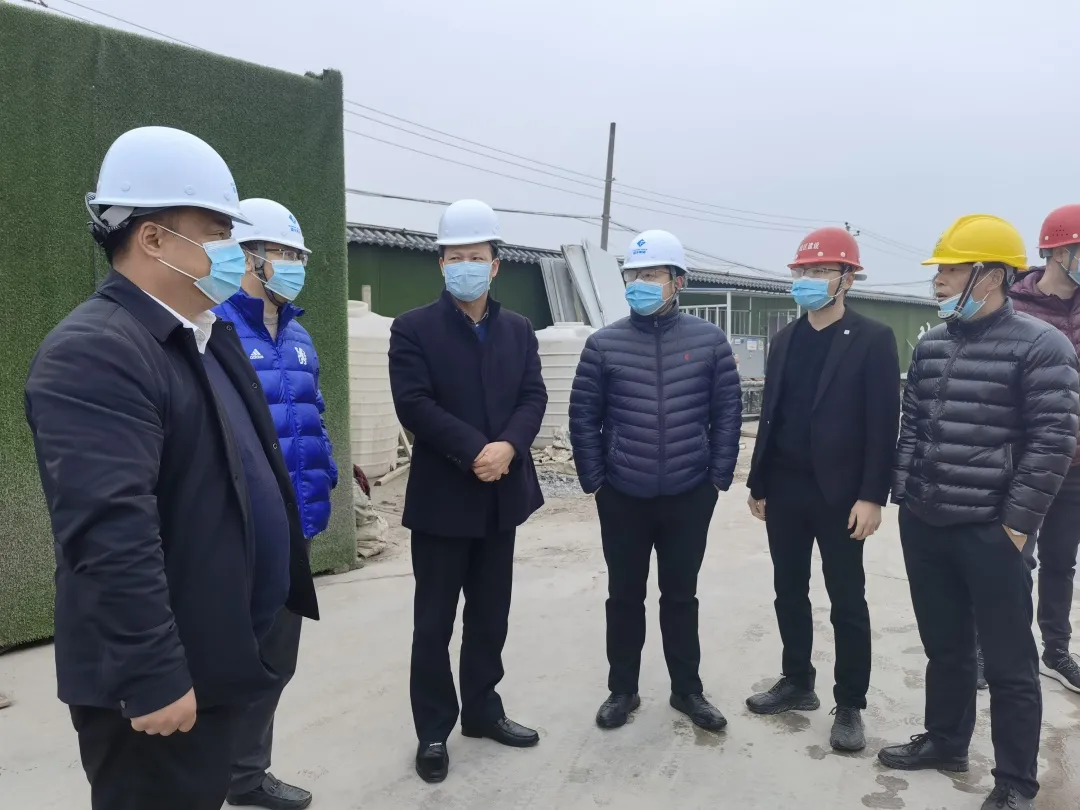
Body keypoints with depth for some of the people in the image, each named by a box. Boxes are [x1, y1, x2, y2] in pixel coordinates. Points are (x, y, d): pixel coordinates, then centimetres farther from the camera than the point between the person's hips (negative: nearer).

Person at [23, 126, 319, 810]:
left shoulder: (211, 334, 10)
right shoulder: (93, 352, -21)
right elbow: (111, 531, -28)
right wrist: (152, 676, -26)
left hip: (213, 656, 9)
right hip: (160, 677, -9)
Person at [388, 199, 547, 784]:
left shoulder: (518, 329, 9)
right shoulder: (413, 329, -5)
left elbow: (534, 397, 1)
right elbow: (414, 405, -15)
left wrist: (508, 446, -18)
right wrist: (475, 451, -22)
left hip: (502, 495, 5)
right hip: (442, 498, -4)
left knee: (491, 616, 16)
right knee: (434, 623, 6)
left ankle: (482, 710, 33)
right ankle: (433, 732, 21)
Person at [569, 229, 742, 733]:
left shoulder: (708, 341, -2)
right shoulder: (604, 343, -3)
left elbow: (727, 413, 2)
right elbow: (584, 417, 0)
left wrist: (719, 477, 0)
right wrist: (594, 481, -2)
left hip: (689, 497, 0)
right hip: (623, 498, 0)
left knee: (681, 596, 14)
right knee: (625, 597, 13)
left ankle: (687, 690, 31)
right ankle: (622, 690, 29)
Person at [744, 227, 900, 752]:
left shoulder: (873, 339, -6)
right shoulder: (784, 340, 10)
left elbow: (883, 423, -10)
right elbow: (770, 415, 11)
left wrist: (871, 496, -15)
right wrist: (758, 483, 10)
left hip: (839, 494, -5)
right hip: (784, 490, 5)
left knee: (847, 603, 6)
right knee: (789, 594, 14)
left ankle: (849, 705, 19)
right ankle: (798, 683, 30)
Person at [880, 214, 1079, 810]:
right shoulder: (929, 347, 9)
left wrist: (1016, 524, -13)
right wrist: (905, 496, 7)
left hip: (992, 532, -5)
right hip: (924, 527, 6)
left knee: (1008, 662, 6)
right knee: (943, 646, 19)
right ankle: (944, 741, 37)